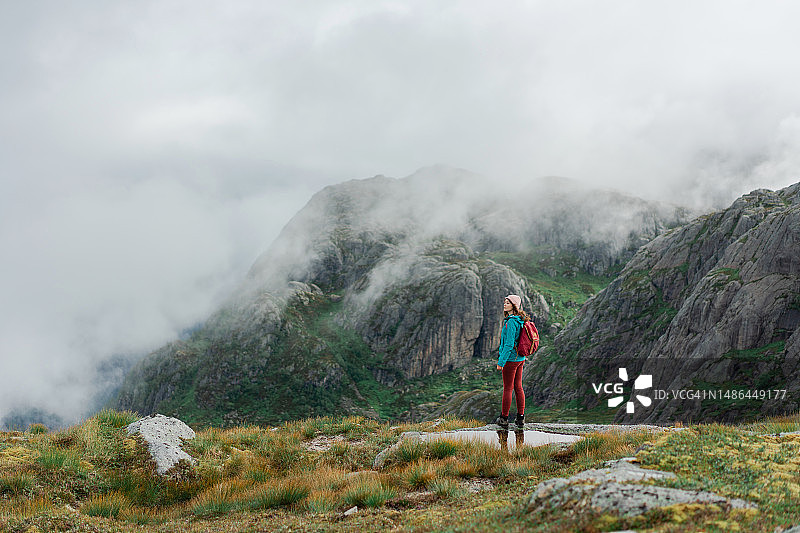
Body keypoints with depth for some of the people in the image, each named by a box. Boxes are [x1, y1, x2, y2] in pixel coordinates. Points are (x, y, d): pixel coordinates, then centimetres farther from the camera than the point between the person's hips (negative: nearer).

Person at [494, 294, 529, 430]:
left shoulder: (511, 322, -19)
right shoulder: (520, 321, 10)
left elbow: (509, 344, -23)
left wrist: (501, 362, -19)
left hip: (511, 358, -9)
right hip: (520, 358, 9)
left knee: (507, 388, -1)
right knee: (518, 387, 12)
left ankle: (504, 419, 6)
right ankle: (521, 418, 16)